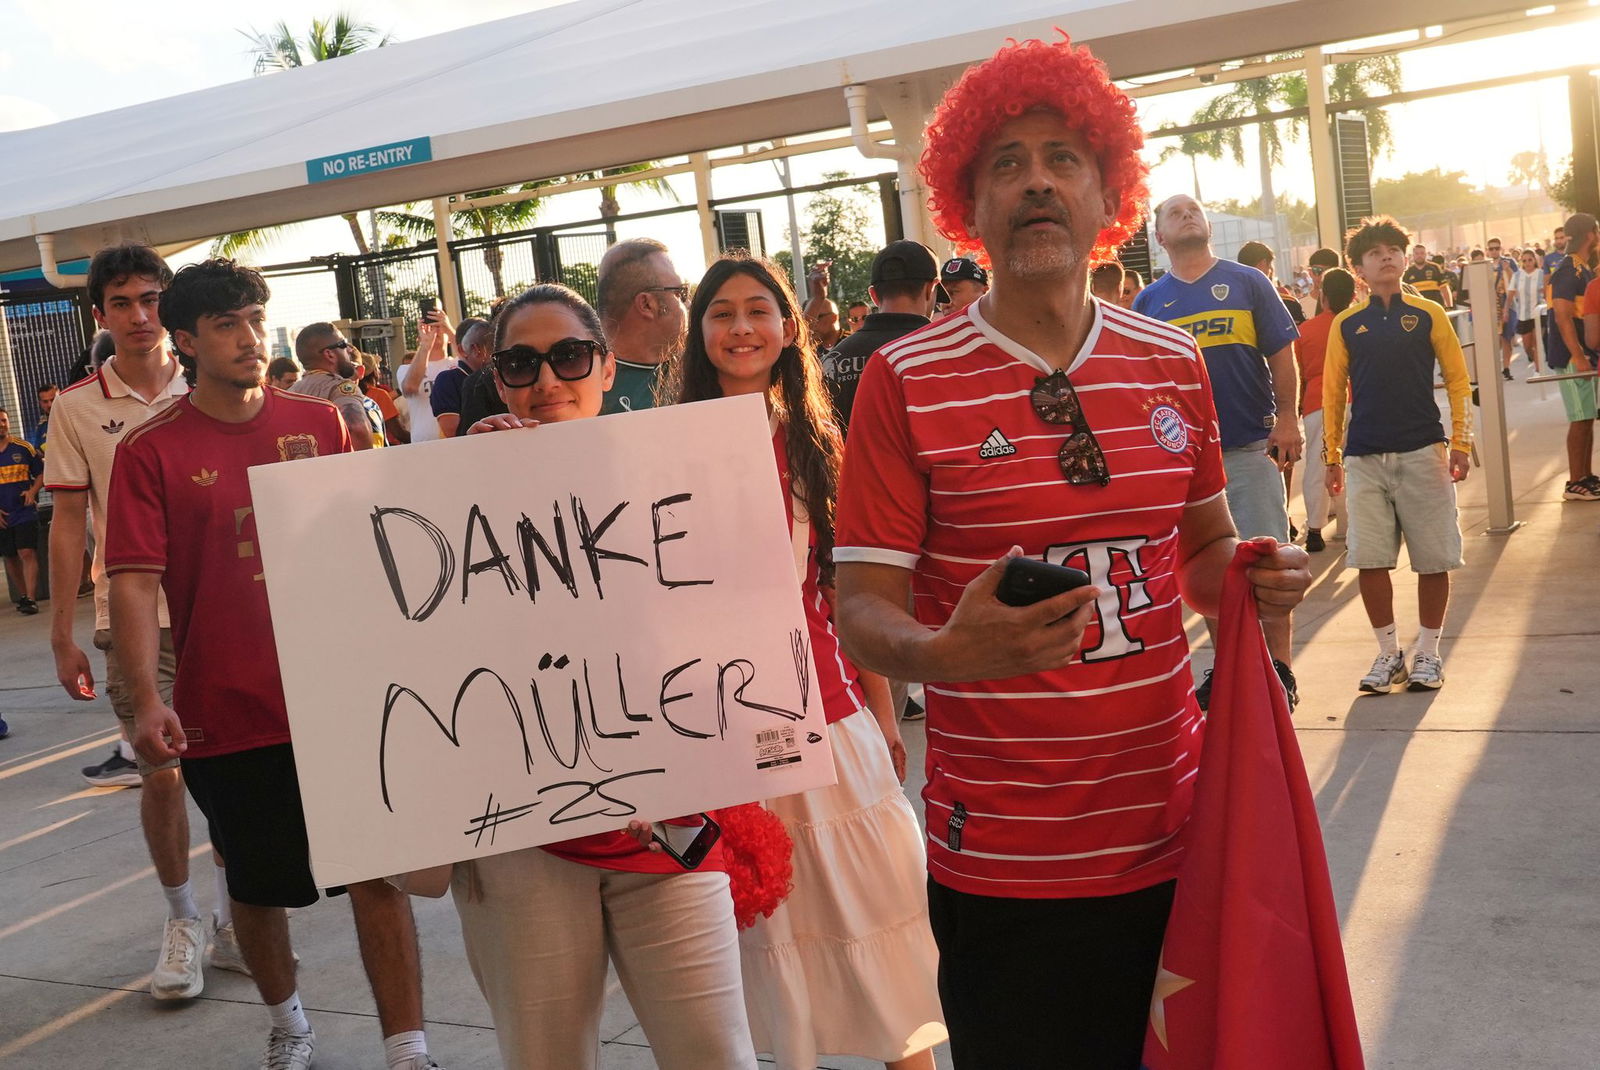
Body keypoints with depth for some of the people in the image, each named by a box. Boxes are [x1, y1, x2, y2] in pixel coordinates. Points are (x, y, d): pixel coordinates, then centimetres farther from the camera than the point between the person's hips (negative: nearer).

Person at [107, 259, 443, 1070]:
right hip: (227, 713, -1)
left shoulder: (320, 423, 3)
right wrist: (147, 699, -22)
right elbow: (134, 581, -10)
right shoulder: (151, 451, -4)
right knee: (257, 886, 16)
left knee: (379, 874, -2)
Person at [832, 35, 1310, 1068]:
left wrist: (1254, 577, -4)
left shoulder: (1172, 362, 5)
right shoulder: (908, 381, -8)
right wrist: (943, 653, -29)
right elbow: (862, 605, -8)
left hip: (1174, 833, 4)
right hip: (1005, 860, -4)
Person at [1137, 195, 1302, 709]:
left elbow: (1282, 356, 2)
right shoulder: (1148, 302, 7)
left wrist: (1286, 419, -6)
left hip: (1251, 448, -2)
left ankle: (1280, 668, 6)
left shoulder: (1247, 282, 3)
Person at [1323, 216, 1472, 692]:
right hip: (1364, 457, 1)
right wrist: (1332, 457, 5)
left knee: (1433, 558, 3)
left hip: (1423, 453, -1)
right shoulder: (1346, 324, 6)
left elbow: (1458, 380, 4)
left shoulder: (1428, 314, 3)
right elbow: (1333, 393, 8)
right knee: (1370, 559, -1)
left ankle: (1428, 653, 16)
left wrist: (1460, 444, -3)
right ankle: (1389, 653, 13)